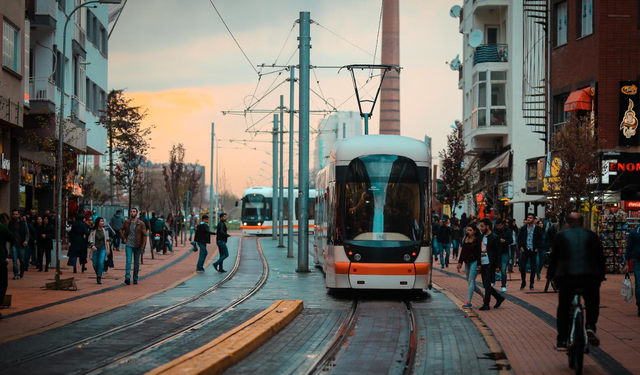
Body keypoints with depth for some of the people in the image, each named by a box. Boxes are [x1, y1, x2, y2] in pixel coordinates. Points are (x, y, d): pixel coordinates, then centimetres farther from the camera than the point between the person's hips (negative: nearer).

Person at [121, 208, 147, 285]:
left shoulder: (141, 223, -3)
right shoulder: (126, 223, 3)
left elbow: (144, 235, -3)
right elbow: (121, 230, 20)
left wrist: (143, 245, -11)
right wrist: (123, 238, 5)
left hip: (137, 246, 0)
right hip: (128, 245, 0)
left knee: (136, 263, 8)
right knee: (128, 261, -14)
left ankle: (135, 279, 18)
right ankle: (127, 277, -23)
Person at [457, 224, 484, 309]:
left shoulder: (477, 240, -8)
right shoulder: (465, 239, 12)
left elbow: (480, 253, -11)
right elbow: (462, 252, 17)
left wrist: (479, 264, -16)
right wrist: (459, 262, 13)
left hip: (474, 262, -8)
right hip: (467, 263, 8)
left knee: (471, 282, -11)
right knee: (470, 282, 10)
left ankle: (468, 302, -11)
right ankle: (484, 296, 27)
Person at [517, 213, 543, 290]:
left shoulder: (538, 229, -1)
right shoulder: (523, 228, 6)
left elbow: (540, 239, 2)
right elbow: (519, 238, 12)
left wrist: (537, 248, -6)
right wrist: (520, 246, 0)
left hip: (533, 250, -2)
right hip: (525, 250, 2)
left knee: (533, 268, 3)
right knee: (522, 267, -4)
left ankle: (531, 284, 12)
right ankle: (523, 282, 13)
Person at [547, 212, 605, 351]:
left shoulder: (561, 236, 10)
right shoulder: (592, 236, 14)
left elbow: (554, 257, 13)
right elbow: (601, 258, 18)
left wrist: (550, 275, 26)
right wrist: (601, 276, 30)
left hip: (567, 277, -1)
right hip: (590, 277, 1)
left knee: (563, 308, 15)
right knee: (592, 305, 23)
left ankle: (562, 341, 11)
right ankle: (590, 326, -2)